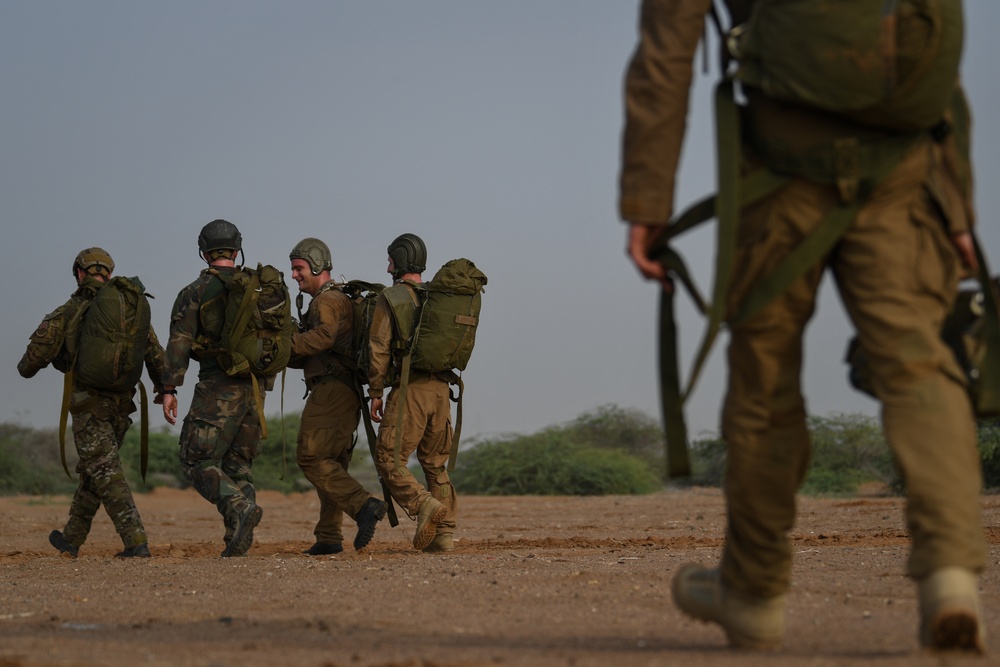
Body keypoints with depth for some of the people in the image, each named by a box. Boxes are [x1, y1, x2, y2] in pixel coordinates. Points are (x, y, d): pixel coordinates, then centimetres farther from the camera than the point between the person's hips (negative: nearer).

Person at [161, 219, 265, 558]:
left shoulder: (194, 293, -3)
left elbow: (179, 343, -10)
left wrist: (169, 389, -12)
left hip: (218, 388, -5)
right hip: (253, 388, 5)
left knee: (198, 462, -1)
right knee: (239, 465, 12)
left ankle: (240, 508, -26)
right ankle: (238, 543, 2)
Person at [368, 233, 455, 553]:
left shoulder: (389, 298, -2)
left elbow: (378, 349, -7)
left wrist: (375, 393, -2)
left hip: (409, 388, -6)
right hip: (441, 388, 6)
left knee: (389, 460, -1)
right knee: (435, 463, 14)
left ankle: (425, 506, -23)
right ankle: (444, 534, 9)